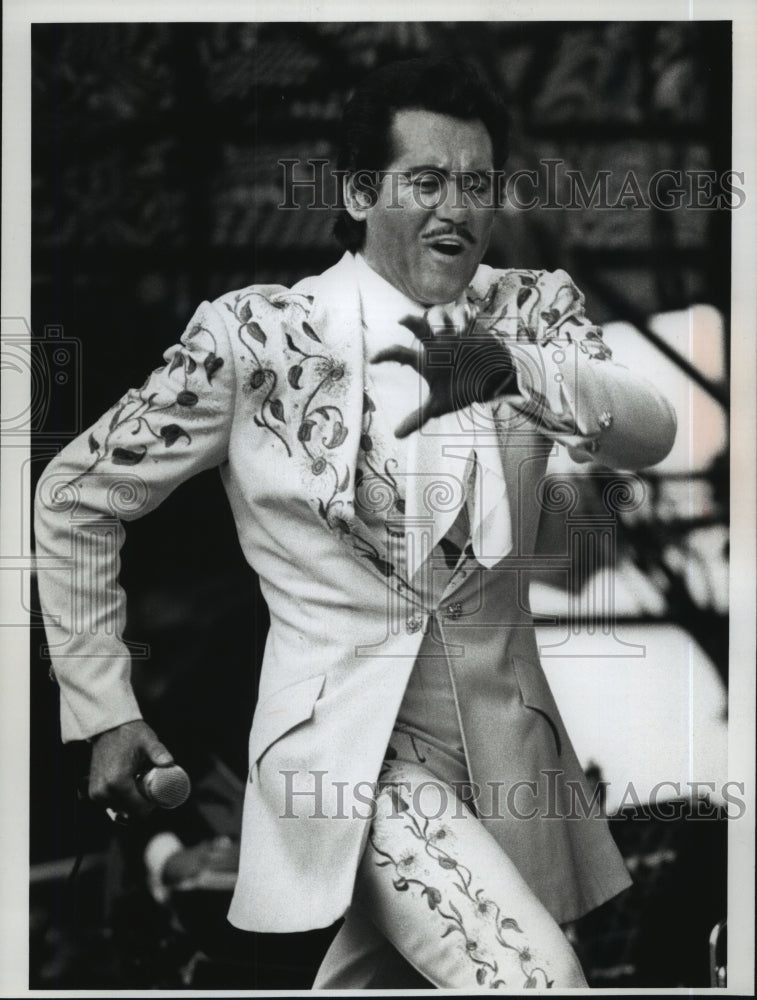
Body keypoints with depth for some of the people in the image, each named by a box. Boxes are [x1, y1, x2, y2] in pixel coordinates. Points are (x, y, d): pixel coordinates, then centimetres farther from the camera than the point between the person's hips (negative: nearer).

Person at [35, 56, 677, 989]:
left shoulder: (529, 311, 2)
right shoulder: (257, 336, -8)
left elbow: (650, 432, -15)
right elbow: (74, 499, -1)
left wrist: (515, 367, -33)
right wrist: (104, 710, -3)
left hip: (506, 740, 5)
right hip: (350, 743, -4)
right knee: (537, 971, -24)